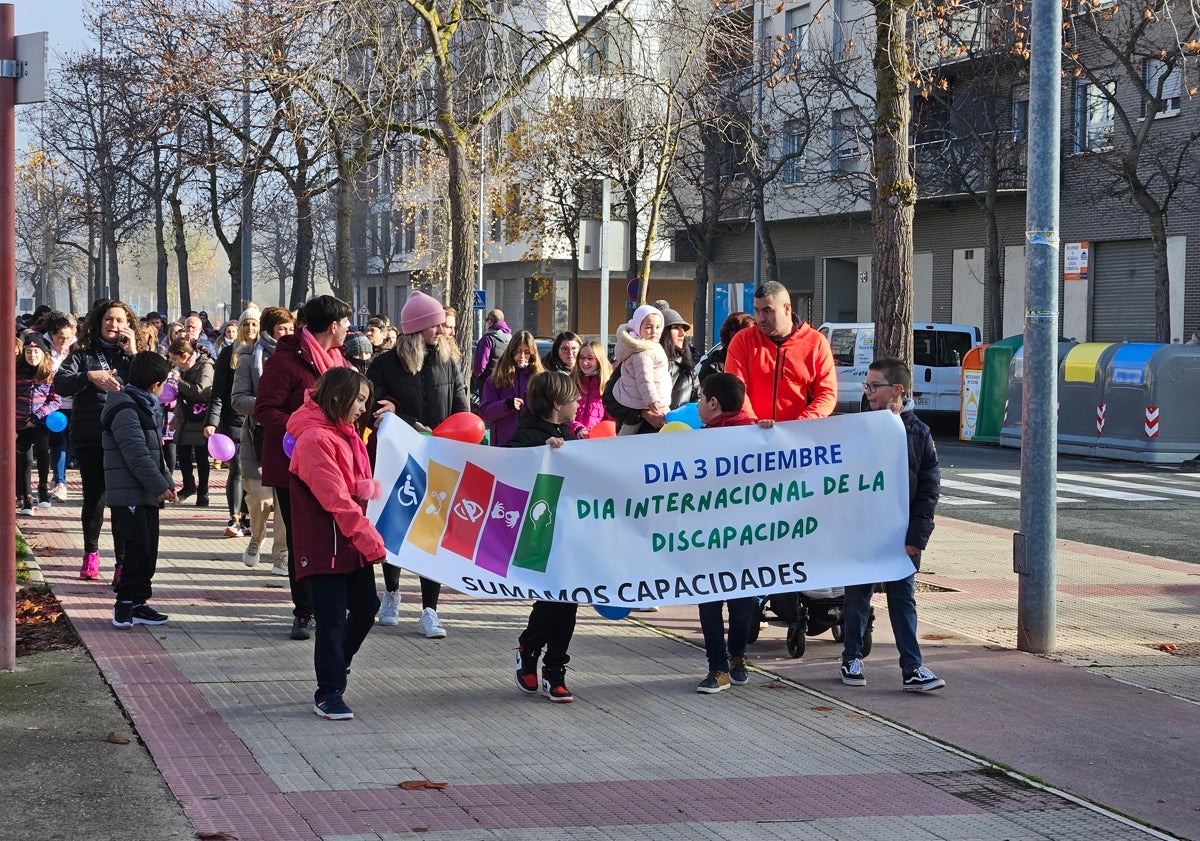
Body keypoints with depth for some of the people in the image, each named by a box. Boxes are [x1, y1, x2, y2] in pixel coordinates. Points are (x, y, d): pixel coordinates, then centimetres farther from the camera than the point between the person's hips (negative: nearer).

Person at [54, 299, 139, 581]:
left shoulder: (132, 355, 9)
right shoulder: (84, 353, 7)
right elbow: (60, 384, -6)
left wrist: (133, 354, -9)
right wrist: (90, 376, -20)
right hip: (90, 438, 0)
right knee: (94, 497, 7)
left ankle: (124, 560, 0)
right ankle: (91, 552, 26)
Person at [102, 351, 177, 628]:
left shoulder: (146, 407, 18)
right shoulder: (125, 410, -15)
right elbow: (136, 454, -21)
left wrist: (167, 481, 15)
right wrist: (159, 486, -20)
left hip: (147, 494, 10)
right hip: (129, 493, -10)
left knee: (148, 548, 10)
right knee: (136, 547, -11)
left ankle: (138, 604, 15)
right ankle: (125, 604, -5)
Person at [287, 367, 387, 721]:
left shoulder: (346, 434, 16)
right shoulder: (315, 438, -16)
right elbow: (335, 499, -21)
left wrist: (370, 488, 4)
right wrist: (368, 538, -21)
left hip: (354, 544, 10)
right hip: (326, 544, -10)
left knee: (366, 608, 14)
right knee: (332, 619, -4)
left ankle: (335, 668, 32)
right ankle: (328, 694, 4)